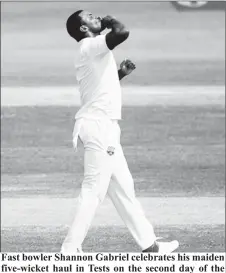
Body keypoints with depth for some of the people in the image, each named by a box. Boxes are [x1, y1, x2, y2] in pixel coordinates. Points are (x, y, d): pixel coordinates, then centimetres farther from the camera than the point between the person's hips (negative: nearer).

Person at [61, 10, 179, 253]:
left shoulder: (92, 52, 16)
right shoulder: (91, 46, -12)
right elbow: (122, 33, -30)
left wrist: (119, 74, 17)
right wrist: (111, 21, -10)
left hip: (105, 128, 10)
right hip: (99, 125, -10)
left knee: (122, 187, 14)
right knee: (94, 190, -10)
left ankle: (148, 243, 21)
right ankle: (70, 250, -9)